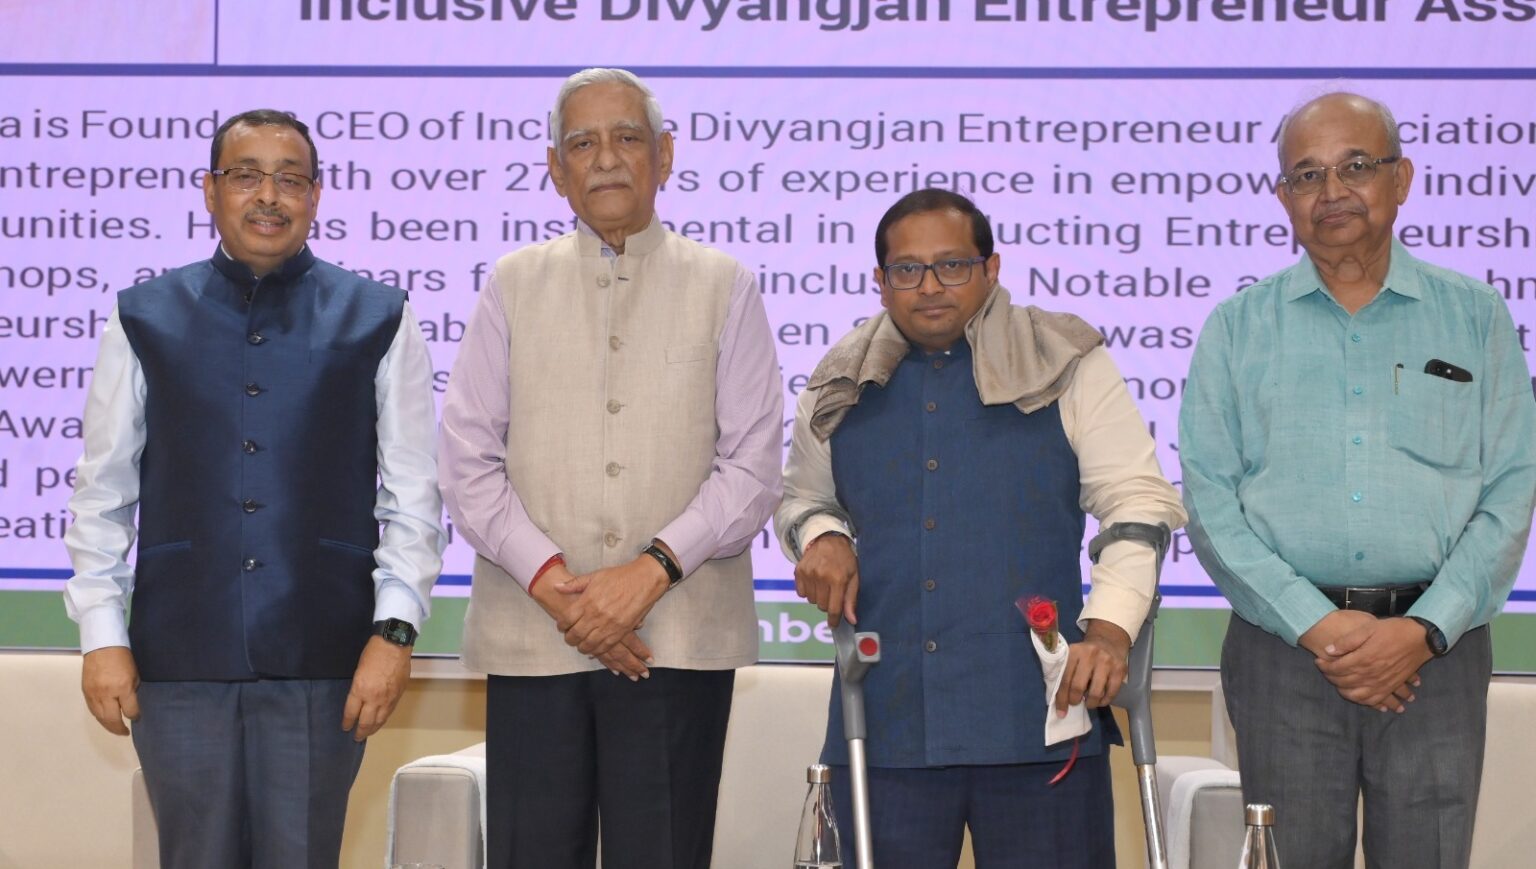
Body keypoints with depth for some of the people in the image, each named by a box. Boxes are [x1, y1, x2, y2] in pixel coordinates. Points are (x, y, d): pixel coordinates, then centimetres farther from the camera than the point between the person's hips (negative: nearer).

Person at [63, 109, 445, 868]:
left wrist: (394, 630, -5)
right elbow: (102, 491, 7)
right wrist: (102, 634, 1)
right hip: (178, 661, 1)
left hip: (321, 663, -1)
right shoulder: (144, 320, 7)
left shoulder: (378, 322, 4)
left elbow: (413, 495, 3)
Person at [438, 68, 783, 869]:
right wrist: (554, 584, -7)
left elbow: (752, 468, 2)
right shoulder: (515, 284, 12)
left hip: (677, 637, -1)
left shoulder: (723, 287, 9)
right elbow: (468, 462, 6)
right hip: (531, 638, 1)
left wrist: (650, 570, -11)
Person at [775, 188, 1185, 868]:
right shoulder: (841, 389, 12)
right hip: (885, 727, 3)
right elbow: (802, 498, 27)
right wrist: (819, 536, 2)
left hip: (1039, 720, -2)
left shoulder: (1066, 366, 2)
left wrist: (1110, 629, -14)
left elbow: (1137, 503, -1)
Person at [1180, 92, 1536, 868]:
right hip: (1283, 648, 0)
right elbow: (1209, 496, 0)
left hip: (1437, 647, 0)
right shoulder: (1238, 327, 8)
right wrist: (1316, 625, -11)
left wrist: (1423, 630, -10)